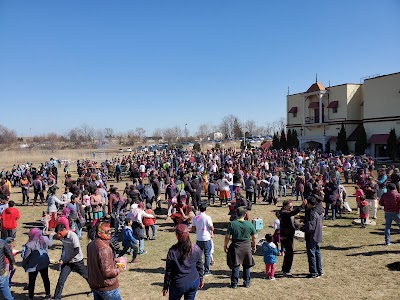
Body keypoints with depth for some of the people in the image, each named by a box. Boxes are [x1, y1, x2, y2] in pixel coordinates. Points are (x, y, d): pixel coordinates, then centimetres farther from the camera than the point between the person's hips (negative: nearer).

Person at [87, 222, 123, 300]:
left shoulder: (91, 245, 1)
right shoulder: (104, 249, -26)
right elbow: (107, 272, -26)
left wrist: (114, 262, 7)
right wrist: (119, 269, -9)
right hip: (107, 287, -8)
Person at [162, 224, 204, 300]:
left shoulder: (173, 251, -17)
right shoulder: (196, 249, -8)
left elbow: (168, 271, -9)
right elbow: (200, 266, 3)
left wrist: (165, 287, 2)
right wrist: (201, 279, 18)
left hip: (179, 284, -3)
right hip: (194, 282, 3)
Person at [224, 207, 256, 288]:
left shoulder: (232, 224, -12)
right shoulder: (250, 224, -5)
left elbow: (227, 236, -10)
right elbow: (254, 237, 2)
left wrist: (225, 245, 4)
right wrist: (254, 246, 17)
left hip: (236, 247, -2)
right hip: (247, 247, 2)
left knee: (235, 266, 9)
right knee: (247, 266, 16)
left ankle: (234, 283, 15)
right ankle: (246, 283, 24)